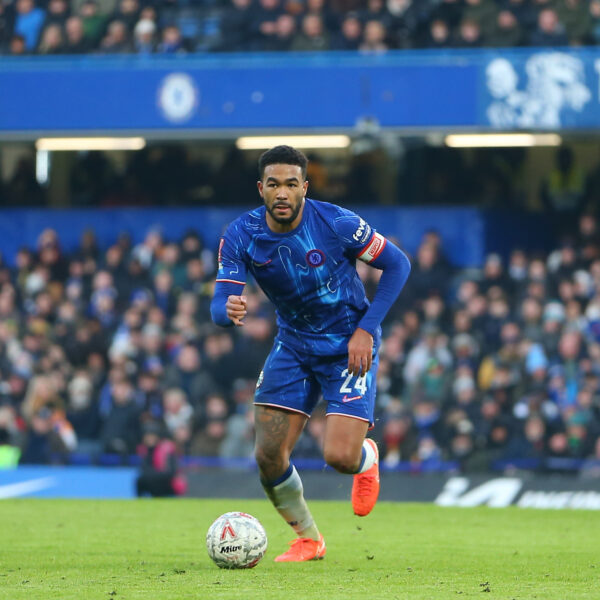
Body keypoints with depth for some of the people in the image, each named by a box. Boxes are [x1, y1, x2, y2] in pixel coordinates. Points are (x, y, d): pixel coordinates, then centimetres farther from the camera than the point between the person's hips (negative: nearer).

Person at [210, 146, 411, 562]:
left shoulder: (337, 224, -21)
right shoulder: (242, 236, -14)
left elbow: (397, 264, -10)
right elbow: (220, 304, -16)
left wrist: (366, 329, -16)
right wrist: (230, 312, -42)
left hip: (349, 346, -3)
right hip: (293, 343, 4)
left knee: (339, 457, -17)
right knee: (269, 456, -7)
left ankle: (367, 457, 24)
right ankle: (308, 539, 19)